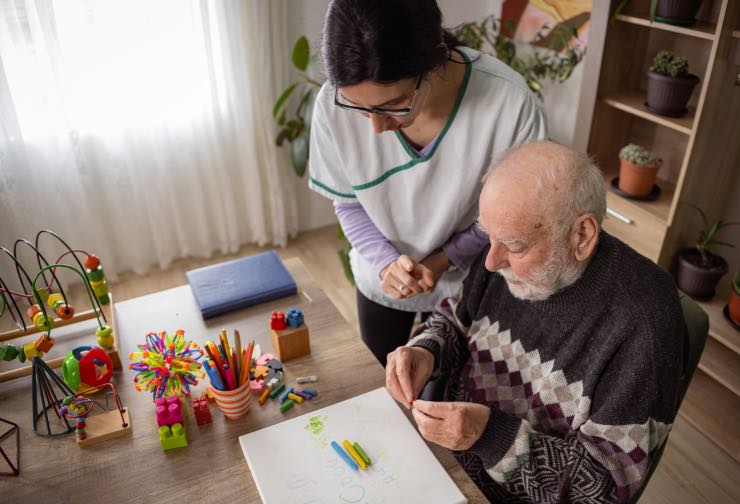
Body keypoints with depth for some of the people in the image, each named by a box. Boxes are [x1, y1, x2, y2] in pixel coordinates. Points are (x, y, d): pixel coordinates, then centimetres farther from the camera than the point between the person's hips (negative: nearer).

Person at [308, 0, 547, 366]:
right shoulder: (334, 104, -27)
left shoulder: (509, 102, -33)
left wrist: (443, 260, -25)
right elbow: (348, 202, -10)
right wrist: (385, 262, -25)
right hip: (380, 278, 2)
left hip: (468, 281, -1)